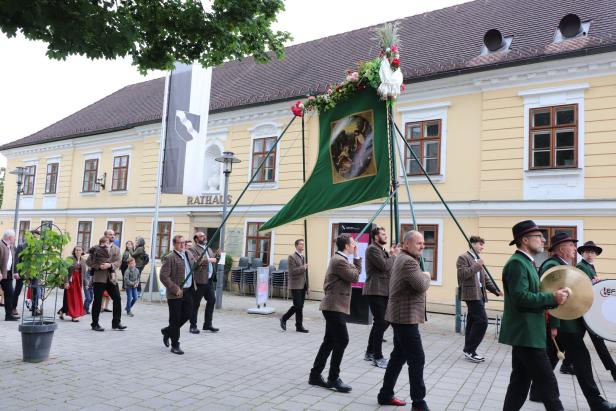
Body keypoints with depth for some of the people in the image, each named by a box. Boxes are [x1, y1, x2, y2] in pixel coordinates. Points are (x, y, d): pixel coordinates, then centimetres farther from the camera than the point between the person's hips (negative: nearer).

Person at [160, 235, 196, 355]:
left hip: (188, 291, 7)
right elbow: (163, 276, -17)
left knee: (187, 314, 11)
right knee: (175, 319, 4)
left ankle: (167, 331, 36)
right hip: (175, 294, -7)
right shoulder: (170, 258, -13)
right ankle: (175, 345, 17)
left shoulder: (188, 255, 10)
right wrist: (175, 289, -19)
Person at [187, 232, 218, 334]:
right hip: (199, 280, -8)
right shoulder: (192, 249, -7)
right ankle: (193, 326, 12)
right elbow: (195, 261, -22)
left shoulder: (209, 249, 20)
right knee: (195, 303, 2)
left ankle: (207, 324, 23)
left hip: (209, 280, 8)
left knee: (212, 300, 11)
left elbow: (214, 260, 24)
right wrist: (208, 260, -19)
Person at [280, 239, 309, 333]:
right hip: (296, 285, -8)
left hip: (302, 285, 8)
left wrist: (307, 286, 18)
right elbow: (292, 271, -18)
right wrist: (303, 267, -16)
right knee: (298, 306, -5)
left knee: (299, 306, 9)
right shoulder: (292, 257, -8)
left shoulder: (303, 257, 17)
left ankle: (284, 318, 21)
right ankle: (299, 326, 8)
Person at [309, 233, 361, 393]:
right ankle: (333, 378, 2)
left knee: (329, 342, 13)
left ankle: (315, 375, 20)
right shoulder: (339, 260, -17)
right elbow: (355, 277, -15)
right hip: (335, 306, -11)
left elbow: (354, 272, 15)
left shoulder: (339, 259, 16)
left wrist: (356, 257, 6)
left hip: (334, 306, 11)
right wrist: (356, 257, -6)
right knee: (342, 340, -6)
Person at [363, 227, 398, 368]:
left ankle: (370, 352, 27)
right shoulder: (372, 249, -11)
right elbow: (384, 266, -20)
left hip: (383, 291, 10)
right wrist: (394, 255, -6)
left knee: (380, 322, 15)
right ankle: (377, 357, 2)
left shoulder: (382, 250, 20)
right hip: (375, 291, -10)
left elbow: (389, 267, 18)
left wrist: (392, 255, 4)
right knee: (381, 323, -7)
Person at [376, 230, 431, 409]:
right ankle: (419, 403, 0)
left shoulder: (401, 258, 16)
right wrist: (426, 276, -3)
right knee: (417, 359, -6)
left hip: (401, 315, 11)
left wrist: (423, 277, 9)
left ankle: (385, 395, 22)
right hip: (406, 316, -11)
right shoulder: (409, 261, -17)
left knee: (398, 356, 15)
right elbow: (421, 286, -22)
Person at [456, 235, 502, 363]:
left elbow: (485, 278, 20)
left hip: (480, 294, 9)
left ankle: (469, 350, 17)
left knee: (473, 321, 10)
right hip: (472, 294, -9)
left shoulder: (478, 259, 21)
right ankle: (469, 349, -4)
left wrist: (496, 290, 8)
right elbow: (462, 274, -19)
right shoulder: (463, 258, -6)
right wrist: (476, 266, -22)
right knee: (482, 321, -13)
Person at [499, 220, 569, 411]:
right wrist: (552, 298, -18)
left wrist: (552, 299, 6)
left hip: (525, 333, 10)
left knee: (520, 381, 15)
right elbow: (521, 297, -25)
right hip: (525, 334, -10)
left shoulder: (526, 262, 16)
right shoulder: (517, 263, -16)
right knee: (548, 385, -2)